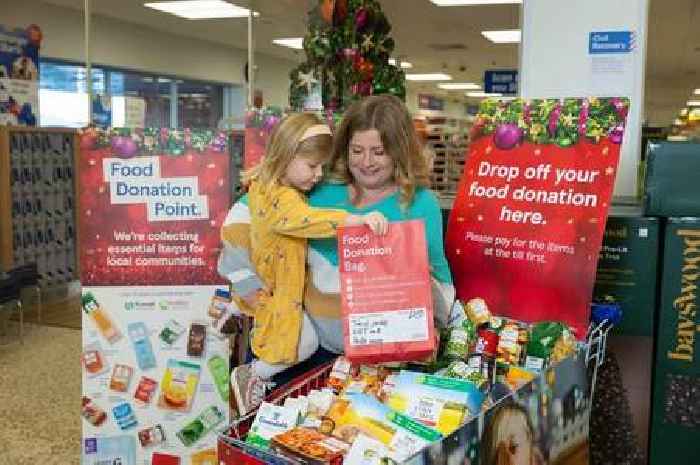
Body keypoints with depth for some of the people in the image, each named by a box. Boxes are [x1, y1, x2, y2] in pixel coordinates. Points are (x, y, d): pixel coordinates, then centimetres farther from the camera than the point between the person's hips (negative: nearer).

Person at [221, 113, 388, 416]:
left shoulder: (262, 182, -2)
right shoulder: (283, 198, -32)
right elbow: (309, 220, -50)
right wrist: (358, 219, -57)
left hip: (265, 284, 10)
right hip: (279, 292, -10)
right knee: (306, 343, -1)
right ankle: (251, 376, 8)